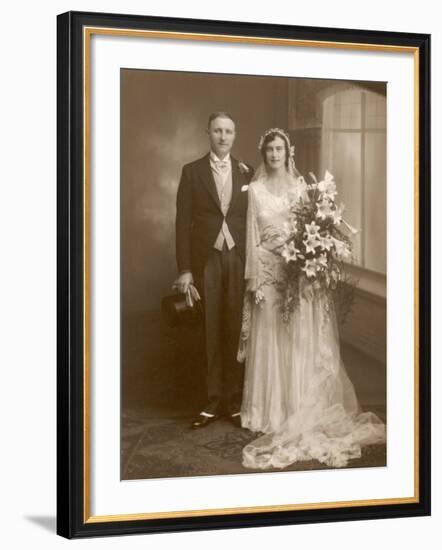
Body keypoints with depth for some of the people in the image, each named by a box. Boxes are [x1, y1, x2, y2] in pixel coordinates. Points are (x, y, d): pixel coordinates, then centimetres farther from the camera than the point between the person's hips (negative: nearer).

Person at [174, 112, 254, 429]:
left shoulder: (247, 173, 8)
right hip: (207, 260, -1)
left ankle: (235, 401, 11)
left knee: (237, 331, 3)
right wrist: (184, 270, -6)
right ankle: (214, 402, 9)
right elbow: (183, 222, 0)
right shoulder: (192, 172, 3)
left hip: (240, 260, 1)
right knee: (211, 332, 2)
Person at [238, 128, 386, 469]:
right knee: (272, 340, 1)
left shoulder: (300, 185, 8)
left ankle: (305, 407, 13)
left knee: (303, 341, 3)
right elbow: (253, 236, 2)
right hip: (270, 271, -1)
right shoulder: (256, 189, 4)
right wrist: (255, 279, -5)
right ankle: (275, 410, 9)